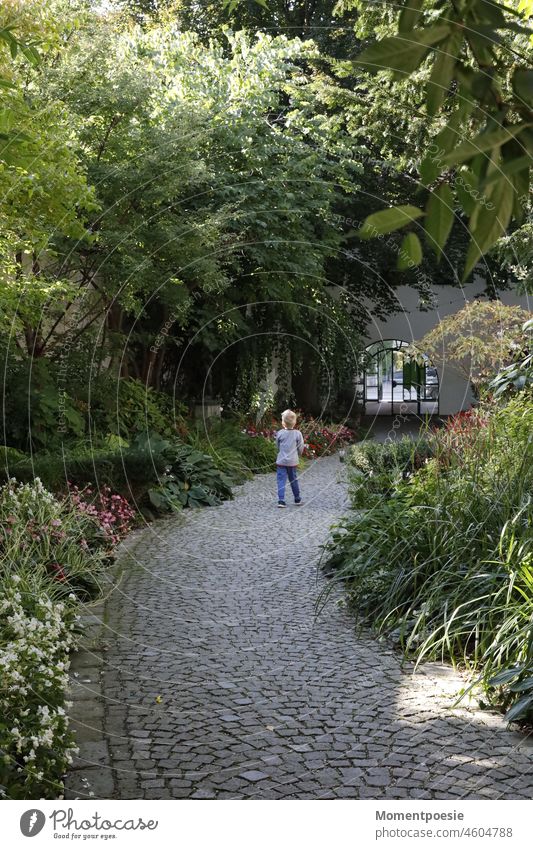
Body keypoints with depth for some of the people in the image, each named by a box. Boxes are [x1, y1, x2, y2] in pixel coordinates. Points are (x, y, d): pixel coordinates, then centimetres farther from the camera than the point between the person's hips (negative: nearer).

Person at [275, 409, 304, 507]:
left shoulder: (280, 433, -7)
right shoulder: (297, 434, -7)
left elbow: (277, 446, 6)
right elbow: (301, 448, 0)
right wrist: (297, 456, 21)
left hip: (281, 461, -1)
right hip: (293, 461, 1)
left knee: (281, 480, -1)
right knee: (293, 480, 15)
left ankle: (281, 500, -11)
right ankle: (297, 499, 27)